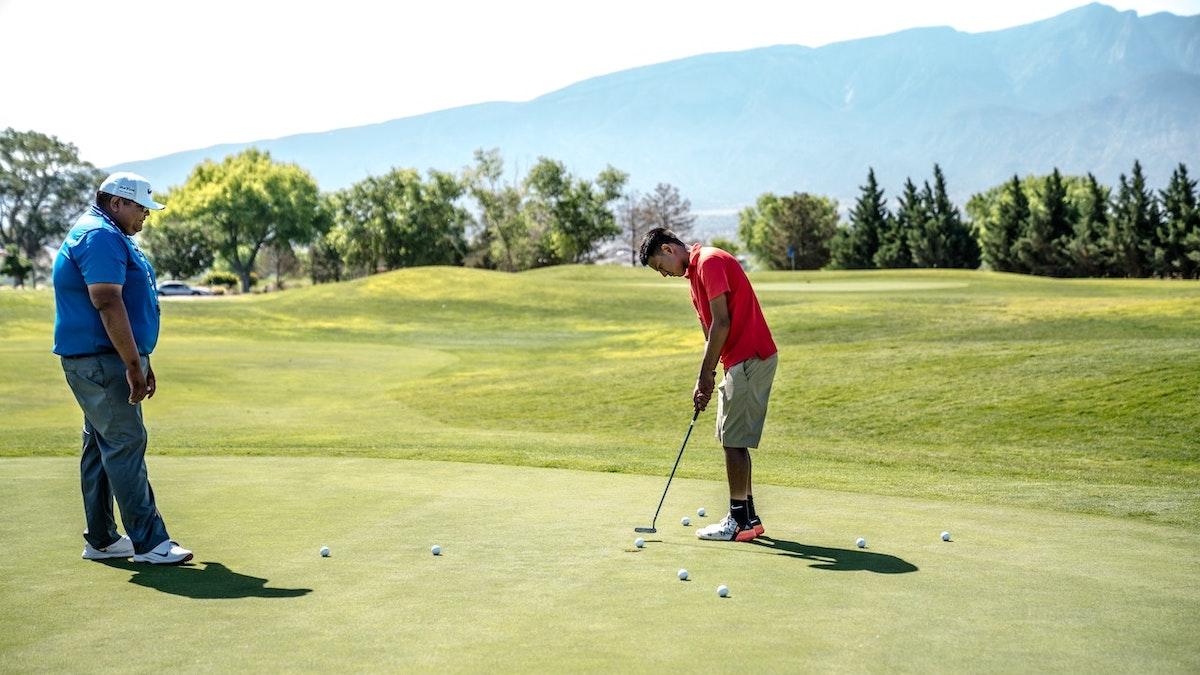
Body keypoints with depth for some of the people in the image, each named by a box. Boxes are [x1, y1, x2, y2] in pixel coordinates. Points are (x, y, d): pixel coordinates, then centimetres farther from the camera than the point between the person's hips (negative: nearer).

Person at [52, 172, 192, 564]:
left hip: (106, 360, 11)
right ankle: (148, 542, -10)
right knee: (126, 444, -11)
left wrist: (141, 362, 23)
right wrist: (133, 364, -23)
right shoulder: (100, 236, -14)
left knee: (102, 447, 12)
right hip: (99, 359, -11)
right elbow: (107, 303, -23)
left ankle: (101, 540, 17)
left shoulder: (109, 236, 21)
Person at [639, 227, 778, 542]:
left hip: (749, 359, -10)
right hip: (741, 360, 10)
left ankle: (739, 522, 2)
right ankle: (747, 516, 19)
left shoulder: (710, 261, -14)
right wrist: (705, 380, 12)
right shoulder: (694, 273, 18)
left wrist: (706, 374, -14)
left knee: (734, 440, -5)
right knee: (732, 439, 13)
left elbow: (722, 323, -19)